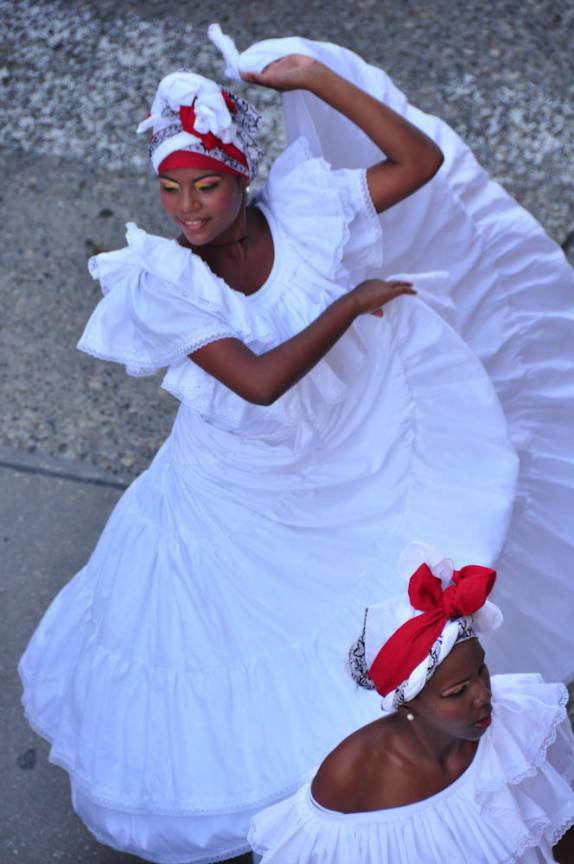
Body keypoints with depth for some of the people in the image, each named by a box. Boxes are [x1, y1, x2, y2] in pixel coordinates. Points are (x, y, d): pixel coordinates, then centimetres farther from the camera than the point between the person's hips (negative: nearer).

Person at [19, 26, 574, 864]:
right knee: (235, 645, 15)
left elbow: (423, 161, -18)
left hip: (343, 471, 2)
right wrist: (353, 301, -26)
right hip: (235, 502, -2)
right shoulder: (162, 283, -23)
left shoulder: (302, 212, -17)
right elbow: (260, 381, -31)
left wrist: (320, 79, -22)